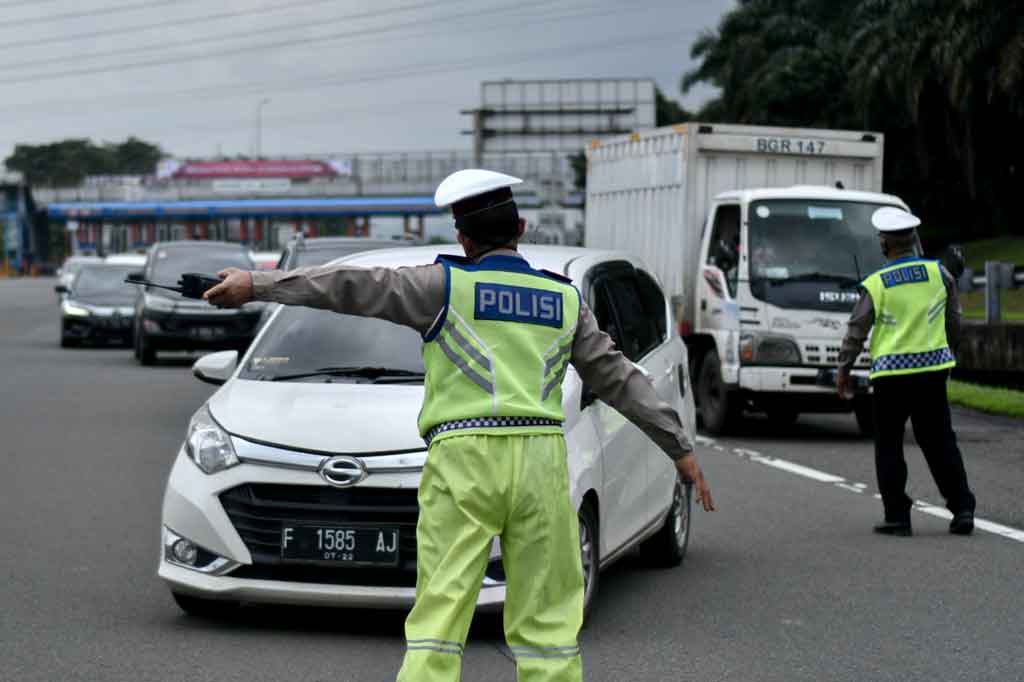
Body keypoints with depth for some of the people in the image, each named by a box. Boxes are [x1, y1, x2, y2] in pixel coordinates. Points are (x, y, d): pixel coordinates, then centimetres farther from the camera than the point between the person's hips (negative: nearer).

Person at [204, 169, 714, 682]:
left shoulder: (448, 284, 3)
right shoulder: (564, 298, 14)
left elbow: (352, 287, -1)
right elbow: (618, 378, 17)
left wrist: (257, 285, 2)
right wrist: (681, 447, 23)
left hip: (464, 458, -3)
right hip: (542, 458, 3)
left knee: (440, 610, -4)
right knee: (547, 617, 6)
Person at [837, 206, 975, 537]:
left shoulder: (876, 285, -8)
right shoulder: (939, 274, 0)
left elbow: (856, 332, -4)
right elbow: (954, 321, 9)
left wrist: (843, 370, 8)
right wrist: (951, 351, 26)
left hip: (891, 373, -3)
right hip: (932, 369, 3)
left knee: (889, 447, 7)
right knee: (940, 442, 9)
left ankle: (897, 516, 6)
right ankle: (962, 509, 5)